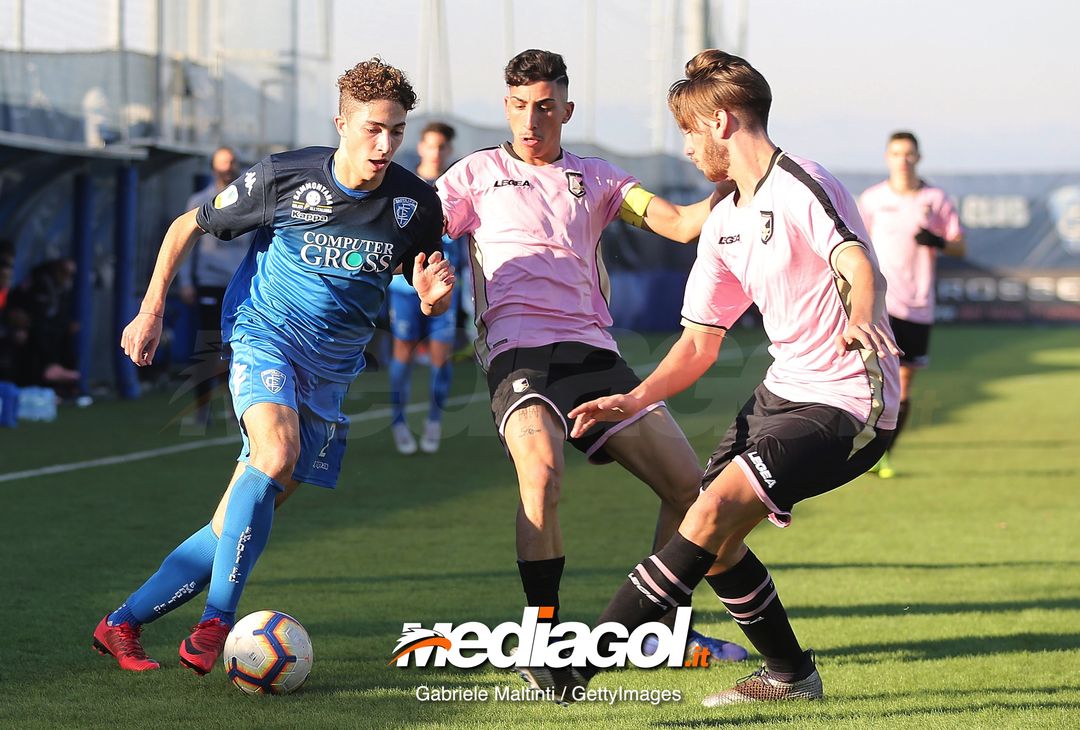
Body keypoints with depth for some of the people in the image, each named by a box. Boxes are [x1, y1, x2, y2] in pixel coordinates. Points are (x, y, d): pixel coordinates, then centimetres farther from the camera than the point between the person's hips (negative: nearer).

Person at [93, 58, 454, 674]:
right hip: (264, 334, -3)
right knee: (277, 451, -33)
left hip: (331, 369, 3)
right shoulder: (283, 177, -11)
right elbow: (188, 227, 3)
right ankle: (217, 624, -28)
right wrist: (151, 311, 1)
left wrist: (434, 297, -16)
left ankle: (123, 624, 12)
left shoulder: (416, 204, -6)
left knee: (240, 524, 0)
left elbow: (428, 293, 8)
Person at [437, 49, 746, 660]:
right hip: (518, 351, -4)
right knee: (542, 474, -32)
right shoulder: (479, 173, 13)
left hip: (594, 351, 4)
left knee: (689, 483, -1)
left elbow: (680, 224, 8)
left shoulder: (596, 177, 20)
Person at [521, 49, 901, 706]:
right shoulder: (724, 223, 13)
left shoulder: (804, 186, -14)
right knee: (714, 543, 5)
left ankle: (579, 666, -20)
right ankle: (791, 674, 24)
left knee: (710, 516, -20)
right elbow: (702, 340, 15)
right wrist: (636, 400, 0)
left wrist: (860, 319, -53)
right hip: (783, 391, 9)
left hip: (845, 404, -9)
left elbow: (861, 268, -30)